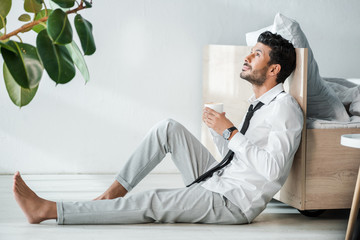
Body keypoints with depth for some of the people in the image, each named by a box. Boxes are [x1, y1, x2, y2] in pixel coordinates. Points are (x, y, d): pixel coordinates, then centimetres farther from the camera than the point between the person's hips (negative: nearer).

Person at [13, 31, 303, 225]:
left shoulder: (284, 107, -14)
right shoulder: (259, 105, 16)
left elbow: (272, 168, -26)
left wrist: (230, 132, -22)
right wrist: (216, 127, 4)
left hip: (233, 204, -9)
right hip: (217, 182, 9)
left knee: (153, 203, -17)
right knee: (169, 128, 0)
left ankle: (48, 210, -16)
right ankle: (113, 193, 0)